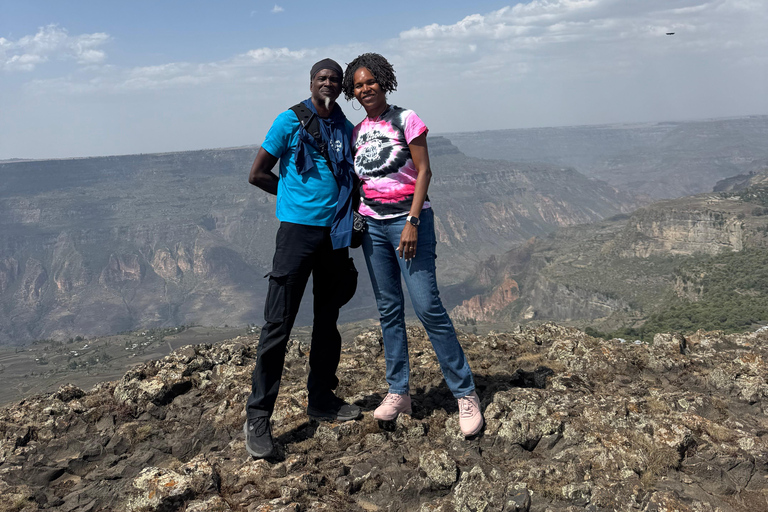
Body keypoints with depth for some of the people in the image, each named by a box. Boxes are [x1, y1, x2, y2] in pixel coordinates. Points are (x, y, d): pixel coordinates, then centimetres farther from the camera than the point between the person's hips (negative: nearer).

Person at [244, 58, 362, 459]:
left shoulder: (346, 129, 13)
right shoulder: (290, 121, -1)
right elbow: (257, 174, 0)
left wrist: (342, 203, 5)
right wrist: (298, 195, 3)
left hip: (335, 233, 6)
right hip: (298, 229, -6)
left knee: (327, 321, 13)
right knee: (278, 324, -7)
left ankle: (322, 399, 27)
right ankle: (257, 417, 0)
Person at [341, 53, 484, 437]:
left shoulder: (405, 120, -3)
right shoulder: (357, 131, 12)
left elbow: (423, 171, -8)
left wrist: (412, 222, -16)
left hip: (408, 220, -5)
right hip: (372, 225, 6)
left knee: (427, 305, -11)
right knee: (388, 309, 7)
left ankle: (465, 394, 0)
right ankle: (398, 392, 16)